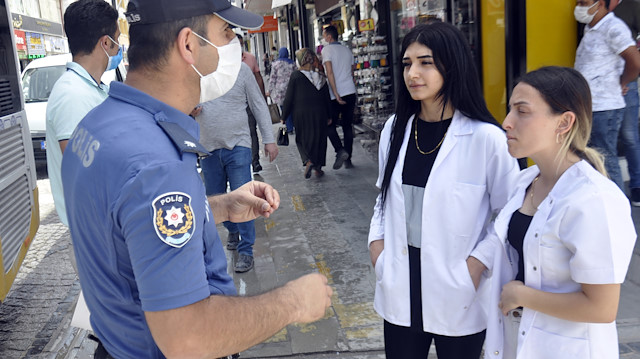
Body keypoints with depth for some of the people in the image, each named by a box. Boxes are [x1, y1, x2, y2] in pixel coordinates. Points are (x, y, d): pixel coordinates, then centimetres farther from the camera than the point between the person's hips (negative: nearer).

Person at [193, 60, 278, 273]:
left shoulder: (240, 69, -2)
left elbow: (259, 105, 2)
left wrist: (269, 139, -1)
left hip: (238, 145, -3)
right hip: (208, 148, 3)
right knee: (215, 198, 15)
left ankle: (246, 251, 5)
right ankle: (233, 231, 41)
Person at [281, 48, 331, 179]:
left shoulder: (296, 76, -9)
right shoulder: (320, 76, 3)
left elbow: (289, 98, -8)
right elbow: (327, 98, 7)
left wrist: (284, 116, 1)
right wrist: (329, 116, 16)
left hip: (301, 113, -3)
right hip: (319, 114, 3)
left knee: (302, 139, 11)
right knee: (319, 139, 13)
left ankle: (308, 161, -13)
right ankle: (318, 168, 17)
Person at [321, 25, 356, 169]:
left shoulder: (327, 50, -5)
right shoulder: (347, 50, 14)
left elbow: (330, 72, -15)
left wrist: (336, 94, -17)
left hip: (336, 95, -5)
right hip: (350, 92, 5)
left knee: (330, 125, 7)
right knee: (347, 125, 9)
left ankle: (340, 151, -13)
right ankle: (348, 159, 10)